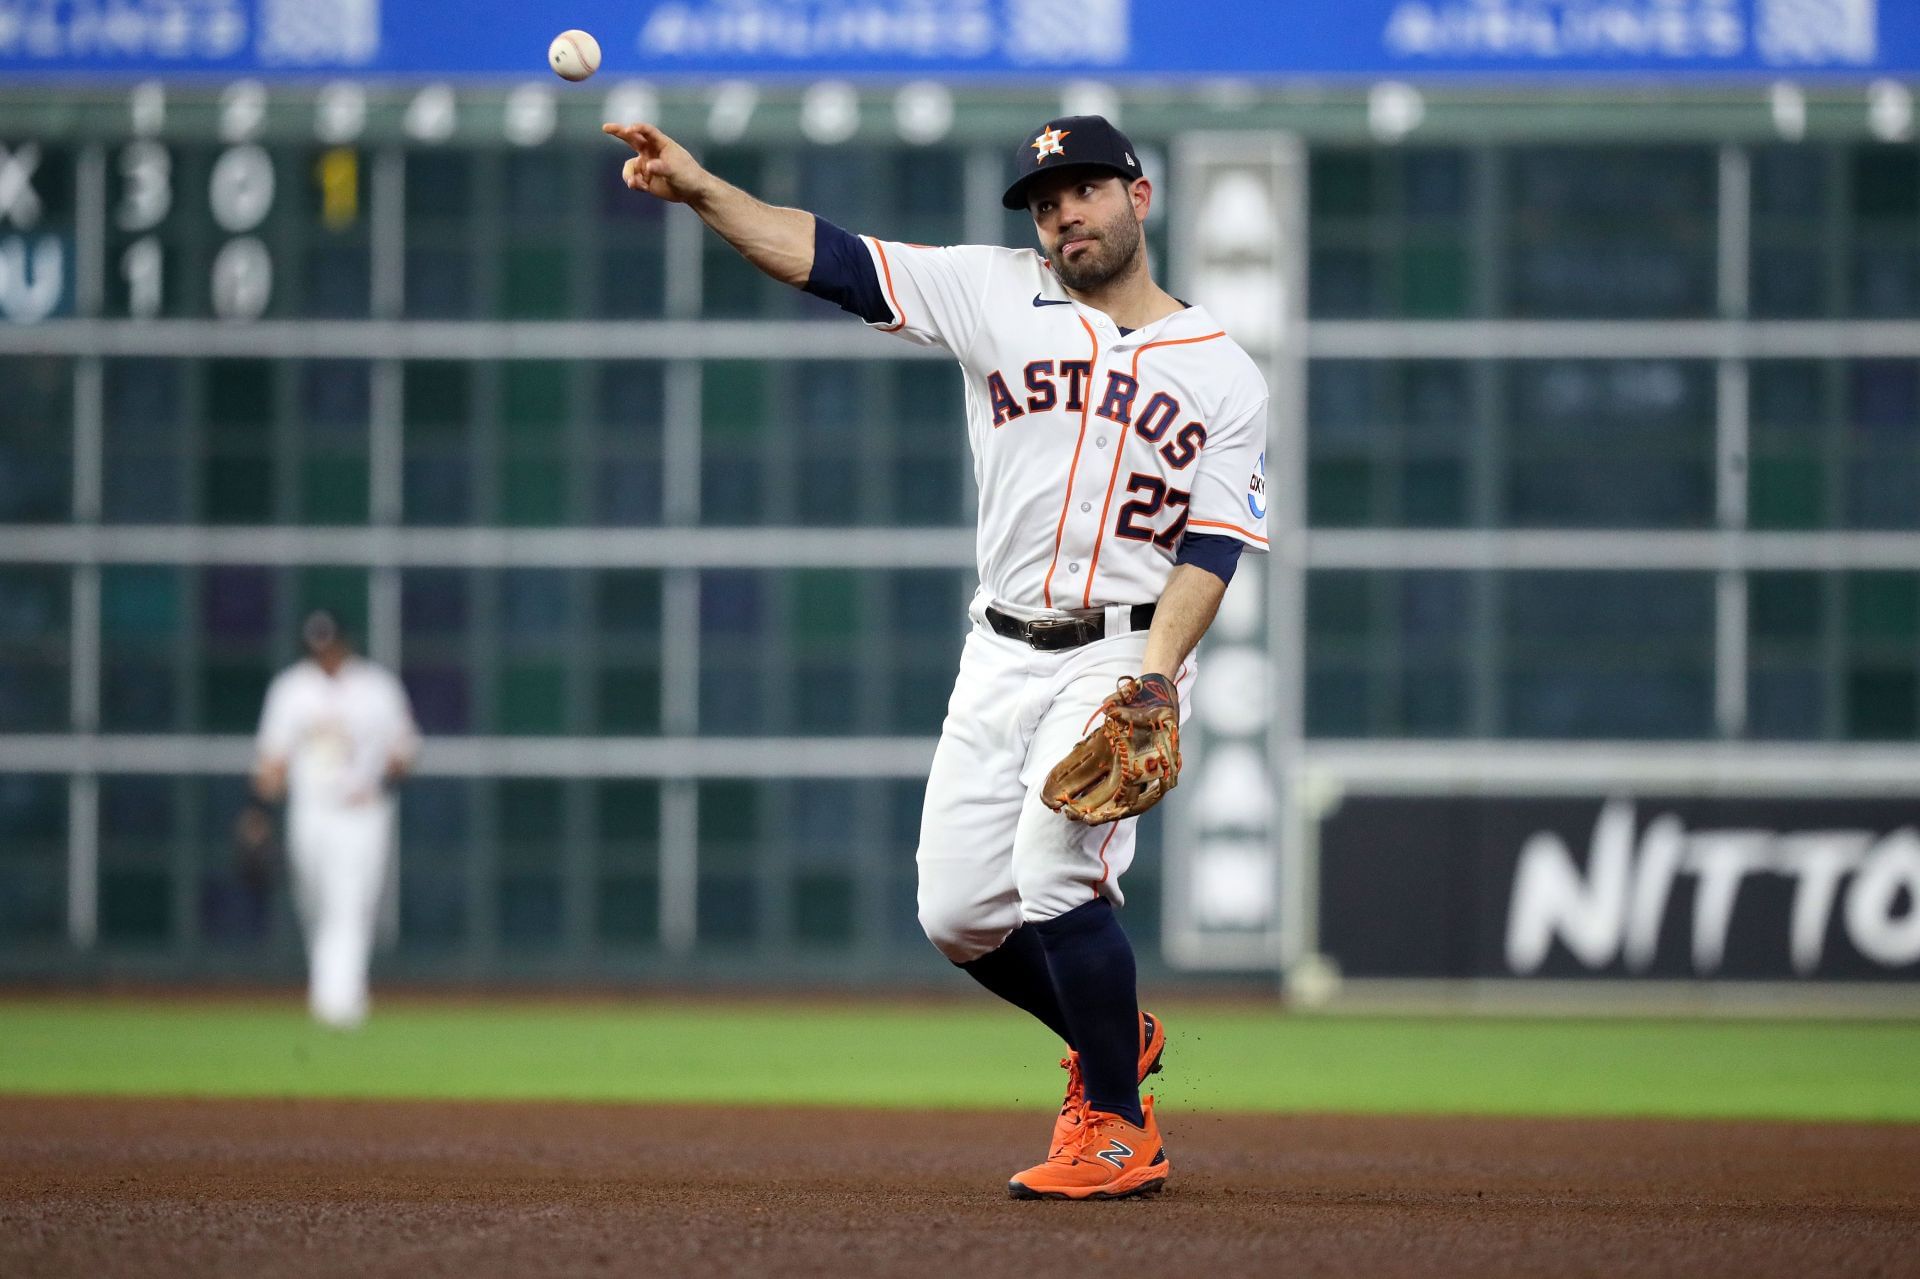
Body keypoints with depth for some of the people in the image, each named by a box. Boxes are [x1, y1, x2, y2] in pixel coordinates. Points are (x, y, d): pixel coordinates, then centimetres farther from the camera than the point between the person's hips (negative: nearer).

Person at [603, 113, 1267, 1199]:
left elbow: (1213, 547, -7)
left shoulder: (1225, 375, 0)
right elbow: (827, 257, -4)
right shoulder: (1000, 295, 5)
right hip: (1001, 657, 4)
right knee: (960, 915, 1)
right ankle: (1115, 1035, 29)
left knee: (1057, 873, -23)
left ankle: (1119, 1129, -8)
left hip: (1126, 653, -4)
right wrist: (700, 190, -17)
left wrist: (1155, 675, -22)